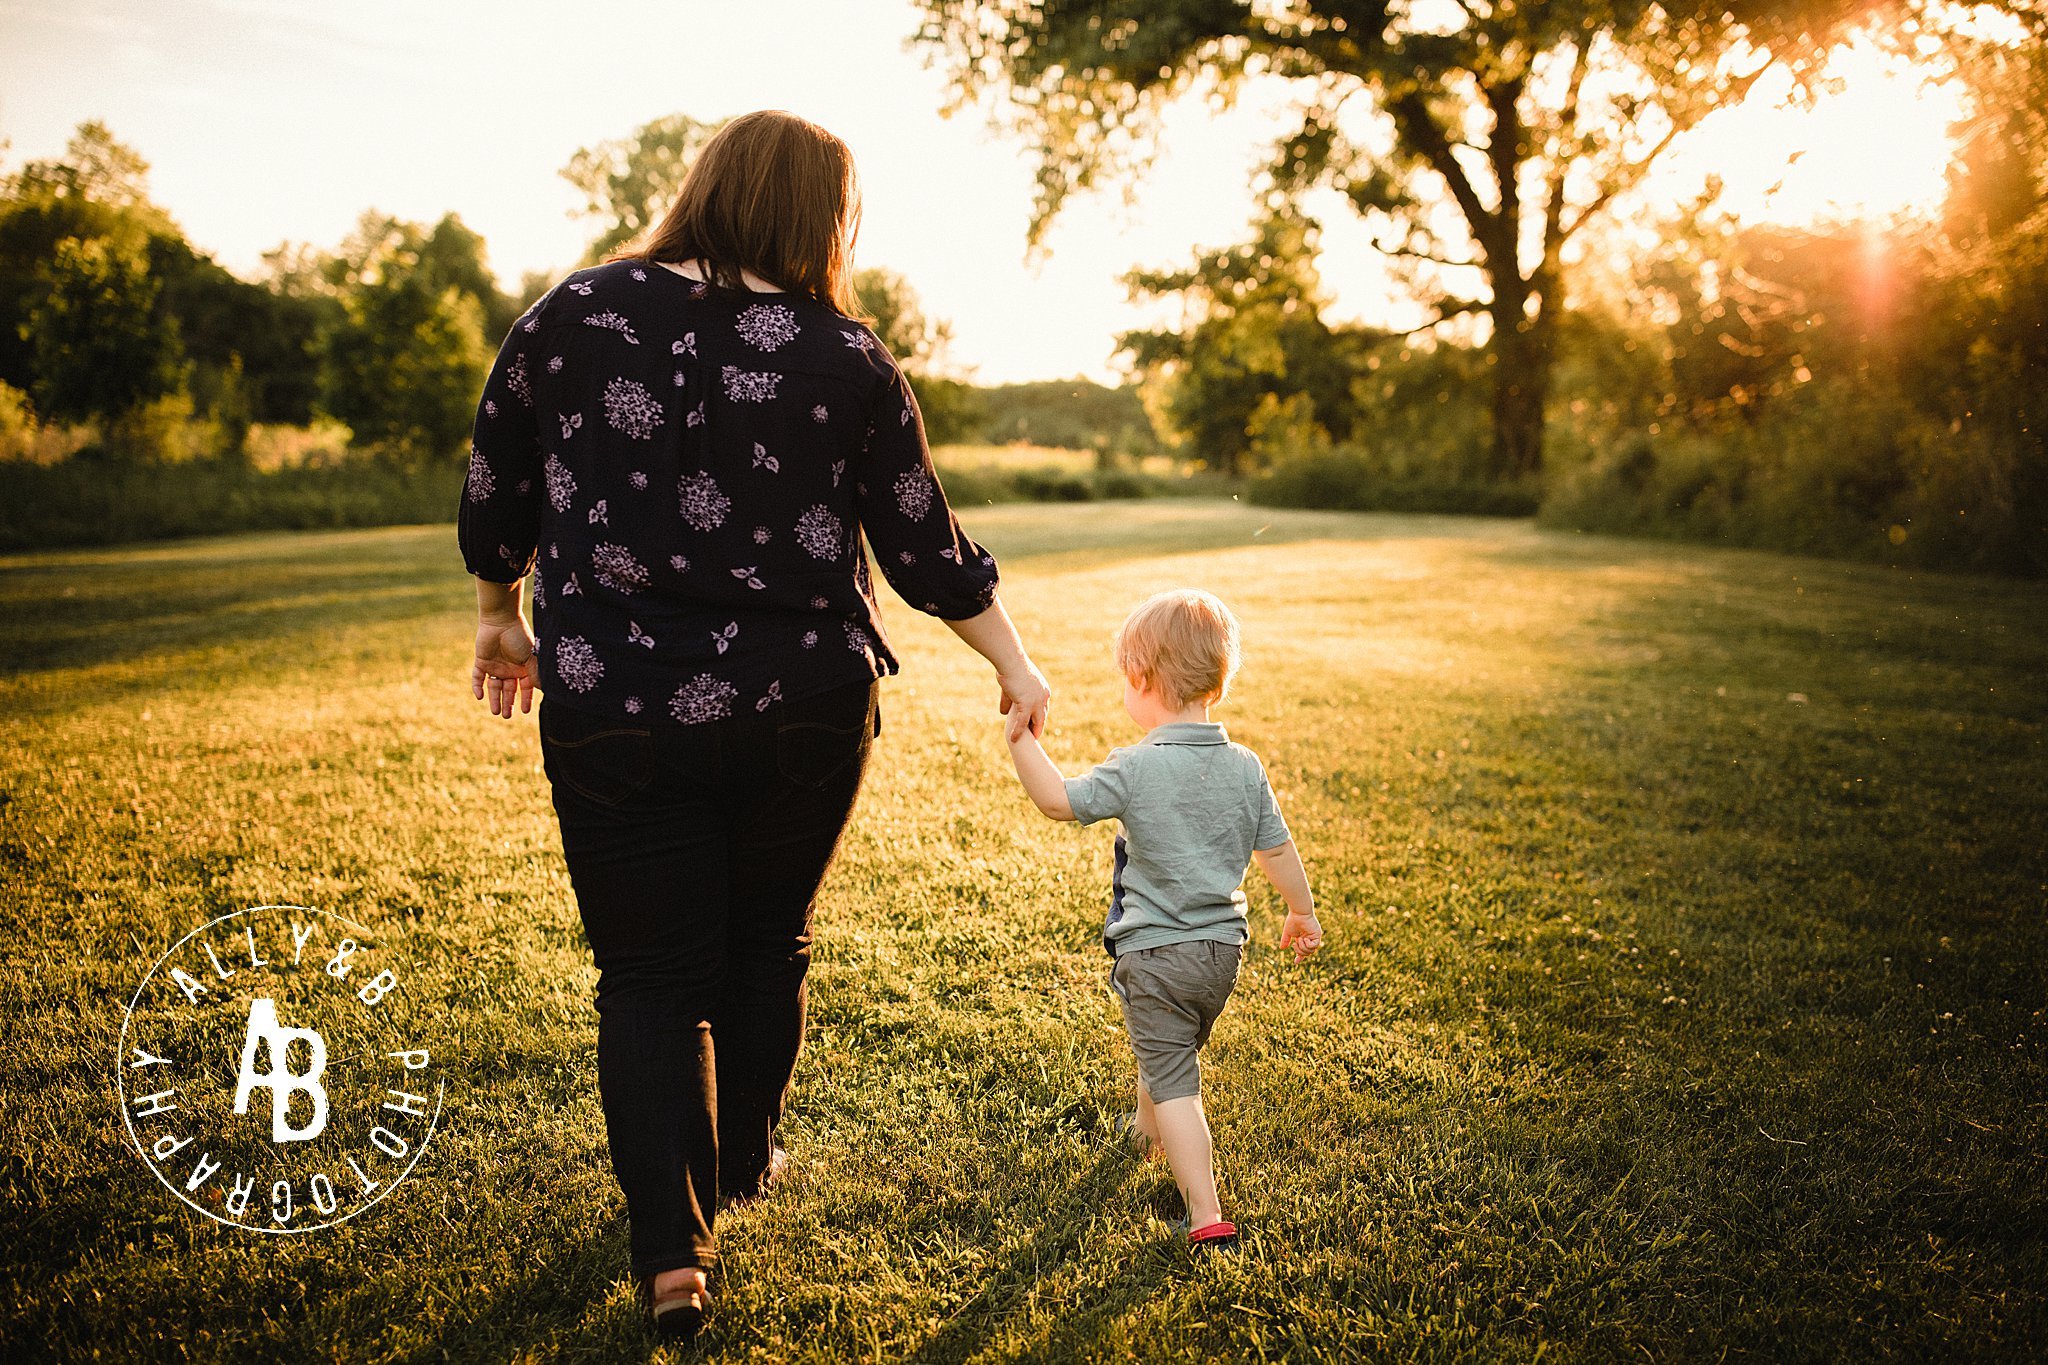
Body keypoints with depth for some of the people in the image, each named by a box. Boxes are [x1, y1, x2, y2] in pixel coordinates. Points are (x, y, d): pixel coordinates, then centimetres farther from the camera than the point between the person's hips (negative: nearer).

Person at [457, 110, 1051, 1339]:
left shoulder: (574, 317, 0)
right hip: (802, 707, 1)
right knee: (769, 942, 21)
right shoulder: (850, 360, -4)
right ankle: (745, 1161, 40)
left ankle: (672, 1248, 4)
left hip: (615, 705, 0)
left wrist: (501, 621, 24)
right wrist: (1016, 669, 12)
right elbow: (928, 548, 0)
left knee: (650, 974, 10)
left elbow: (495, 500, 7)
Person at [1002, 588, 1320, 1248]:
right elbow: (1277, 850, 6)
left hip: (1153, 953, -6)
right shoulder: (1245, 767, -3)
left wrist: (1022, 740, -3)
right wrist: (1301, 913, 21)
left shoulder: (1133, 770, -19)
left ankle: (1207, 1214, -7)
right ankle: (1147, 1127, 55)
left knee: (1174, 1081, -2)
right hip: (1222, 949, 6)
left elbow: (1058, 800, -13)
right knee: (1174, 1049, 29)